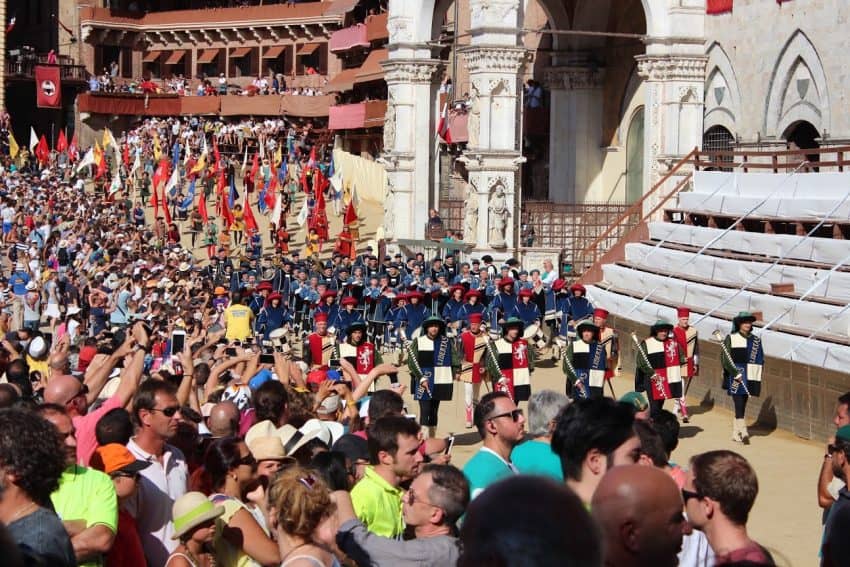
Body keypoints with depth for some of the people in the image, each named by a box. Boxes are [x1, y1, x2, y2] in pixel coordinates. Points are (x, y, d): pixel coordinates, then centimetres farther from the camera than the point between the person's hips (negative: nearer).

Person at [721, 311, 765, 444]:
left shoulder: (756, 340, 10)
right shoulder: (731, 338, -3)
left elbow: (760, 360, 13)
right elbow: (725, 358, -6)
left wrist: (756, 377, 2)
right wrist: (736, 373, -13)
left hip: (749, 378, 5)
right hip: (735, 378, -5)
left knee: (742, 406, 9)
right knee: (739, 405, -12)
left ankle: (735, 433, 17)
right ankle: (743, 432, -20)